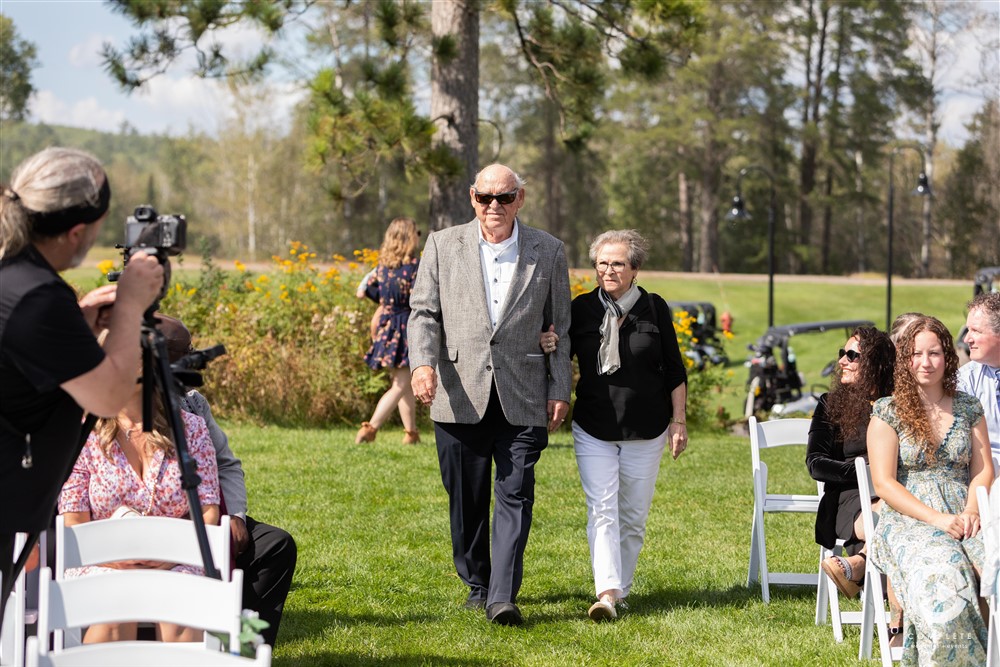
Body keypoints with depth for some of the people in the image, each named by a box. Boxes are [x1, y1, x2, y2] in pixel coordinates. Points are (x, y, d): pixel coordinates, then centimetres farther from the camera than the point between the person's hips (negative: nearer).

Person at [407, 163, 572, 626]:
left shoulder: (548, 252, 7)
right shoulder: (443, 245, 7)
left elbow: (559, 327, 9)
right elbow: (424, 311, 4)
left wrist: (559, 390, 4)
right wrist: (423, 362, -14)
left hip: (522, 398, -1)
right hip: (460, 394, 1)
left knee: (515, 496, -8)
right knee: (466, 500, 8)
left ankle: (503, 597, -10)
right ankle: (477, 585, 24)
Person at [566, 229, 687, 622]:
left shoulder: (654, 309, 1)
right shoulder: (582, 309, 1)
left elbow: (674, 371, 6)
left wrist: (679, 421, 4)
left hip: (646, 431, 1)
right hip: (594, 431, -1)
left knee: (633, 515, 6)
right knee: (602, 511, -12)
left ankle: (621, 588, 18)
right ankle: (606, 593, -20)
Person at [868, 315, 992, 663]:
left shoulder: (968, 407, 15)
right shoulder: (887, 412, 4)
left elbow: (983, 469, 12)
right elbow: (884, 483, -2)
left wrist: (971, 512, -9)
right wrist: (937, 519, -13)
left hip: (964, 517, 3)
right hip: (908, 520, -3)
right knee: (942, 574, -36)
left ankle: (990, 656, -18)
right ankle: (948, 660, -23)